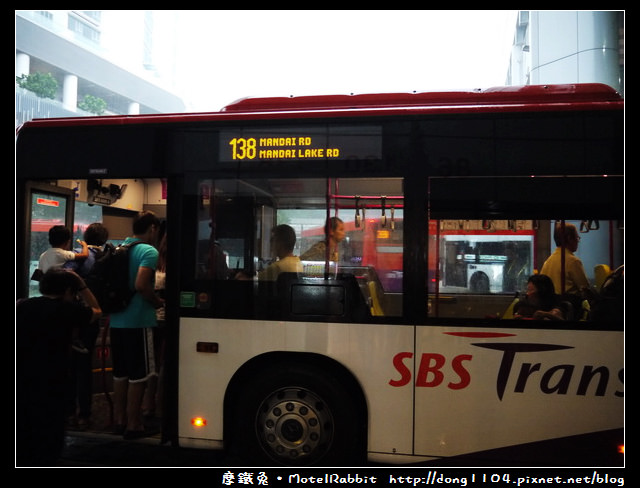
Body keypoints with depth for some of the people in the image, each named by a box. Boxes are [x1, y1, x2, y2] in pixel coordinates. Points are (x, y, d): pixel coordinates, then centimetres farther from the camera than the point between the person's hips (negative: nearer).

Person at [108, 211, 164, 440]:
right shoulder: (149, 251, -12)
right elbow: (141, 284, -25)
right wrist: (158, 301, -10)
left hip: (117, 320, 8)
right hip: (138, 321, -8)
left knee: (120, 373, 17)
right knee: (139, 374, 2)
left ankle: (119, 420, 26)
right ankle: (133, 425, 9)